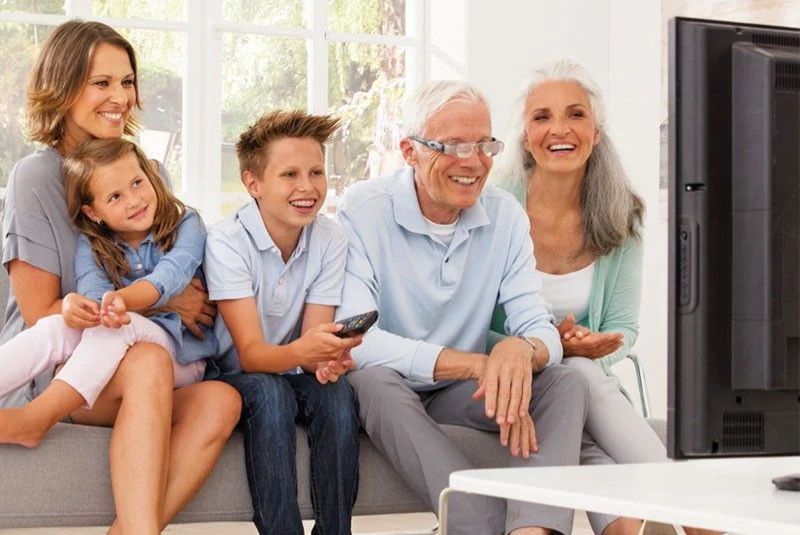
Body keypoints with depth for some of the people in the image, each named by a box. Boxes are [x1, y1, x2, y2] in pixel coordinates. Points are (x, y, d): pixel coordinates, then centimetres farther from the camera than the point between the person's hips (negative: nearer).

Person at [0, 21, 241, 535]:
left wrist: (190, 297, -2)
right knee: (149, 362, -36)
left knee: (221, 399, -26)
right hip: (47, 372, -5)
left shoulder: (150, 171, 11)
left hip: (126, 370, 5)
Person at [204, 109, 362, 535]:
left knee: (337, 391, -28)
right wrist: (301, 352, -47)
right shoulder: (227, 241, -18)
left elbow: (312, 341, -12)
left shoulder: (330, 240, -6)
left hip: (292, 374, 3)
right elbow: (250, 353, -25)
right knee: (270, 392, -34)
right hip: (231, 377, -3)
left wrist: (327, 357, -38)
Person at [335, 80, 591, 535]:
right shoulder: (364, 210, -14)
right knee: (375, 381, -36)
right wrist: (477, 365, -34)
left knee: (567, 382, -19)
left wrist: (522, 351, -37)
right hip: (387, 393, -4)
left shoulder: (506, 216, -2)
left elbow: (541, 329, -9)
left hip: (463, 393, 4)